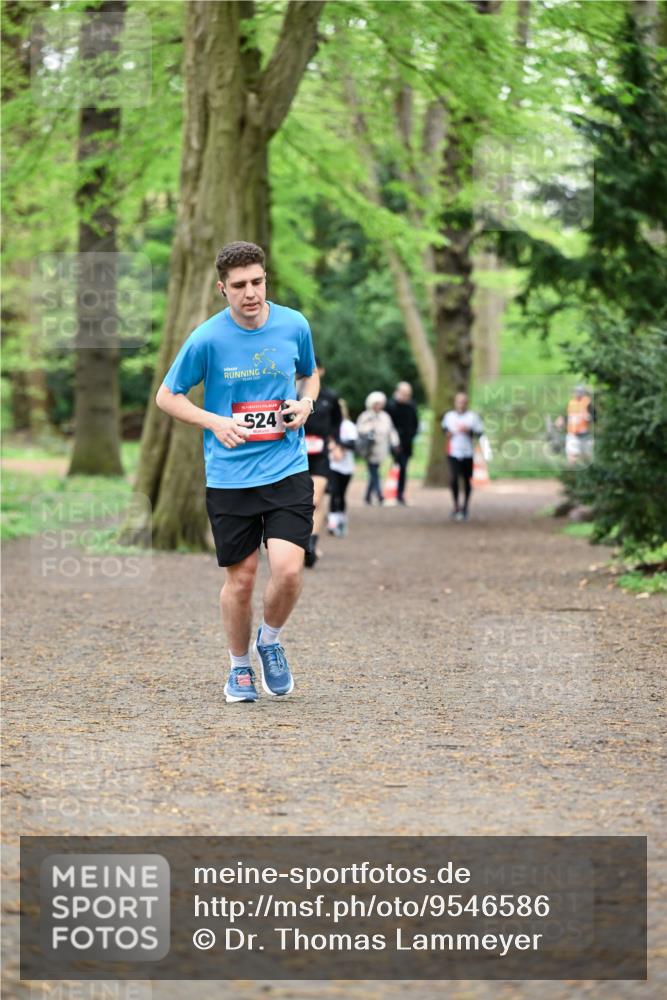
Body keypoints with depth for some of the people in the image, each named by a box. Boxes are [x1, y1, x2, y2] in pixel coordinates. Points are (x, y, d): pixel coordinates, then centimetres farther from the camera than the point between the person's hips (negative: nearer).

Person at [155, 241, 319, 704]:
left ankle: (270, 640, 16)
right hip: (230, 475, -1)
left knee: (288, 567, -14)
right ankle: (240, 666, 28)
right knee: (240, 578, 5)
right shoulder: (207, 339, -8)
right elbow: (167, 396, 2)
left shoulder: (294, 325, -1)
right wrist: (215, 422, -13)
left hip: (287, 469, 1)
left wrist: (307, 402, -2)